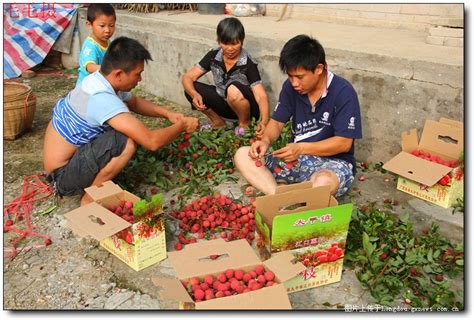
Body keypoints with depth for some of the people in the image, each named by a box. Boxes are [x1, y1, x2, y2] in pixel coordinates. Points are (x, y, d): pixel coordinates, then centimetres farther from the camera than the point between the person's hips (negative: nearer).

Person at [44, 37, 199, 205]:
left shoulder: (99, 79, -3)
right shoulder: (102, 99, -31)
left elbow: (134, 102, 17)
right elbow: (152, 141, -33)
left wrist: (167, 113, 3)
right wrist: (182, 126, -14)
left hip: (72, 155, 9)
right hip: (63, 176, -9)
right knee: (127, 142, -27)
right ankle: (90, 198, -8)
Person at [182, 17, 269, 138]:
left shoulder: (248, 64, -22)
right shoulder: (213, 56, -10)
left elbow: (261, 96, -30)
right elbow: (187, 77, -11)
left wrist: (264, 121, -49)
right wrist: (195, 95, -34)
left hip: (246, 107, -5)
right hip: (225, 105, 5)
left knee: (233, 89, -37)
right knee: (190, 89, -15)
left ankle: (244, 124, -9)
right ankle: (218, 122, 4)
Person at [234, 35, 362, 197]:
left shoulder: (343, 92, -17)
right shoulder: (290, 87, -2)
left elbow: (344, 143, -18)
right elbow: (277, 122, 5)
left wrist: (301, 148, -27)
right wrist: (265, 140, -18)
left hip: (333, 161, -5)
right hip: (297, 157, 6)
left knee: (324, 183, -42)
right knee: (242, 155, -12)